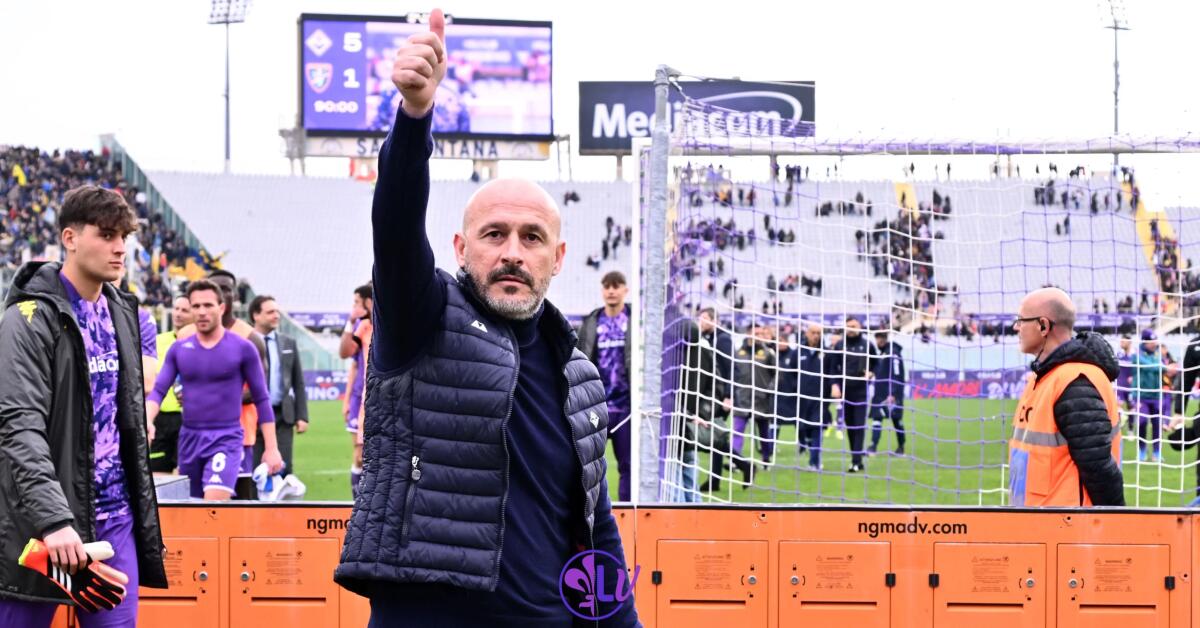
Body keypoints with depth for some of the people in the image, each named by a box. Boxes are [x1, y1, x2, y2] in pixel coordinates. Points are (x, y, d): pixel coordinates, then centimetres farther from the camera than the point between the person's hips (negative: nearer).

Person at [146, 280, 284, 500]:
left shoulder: (243, 348, -2)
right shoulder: (179, 349, 6)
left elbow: (261, 399, 1)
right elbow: (158, 390, 3)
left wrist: (271, 448, -2)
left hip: (227, 440, -4)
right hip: (189, 438, 4)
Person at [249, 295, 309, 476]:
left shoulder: (289, 343, 11)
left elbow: (298, 383, 13)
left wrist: (302, 416, 5)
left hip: (282, 416, 3)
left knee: (284, 467, -3)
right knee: (253, 470, 0)